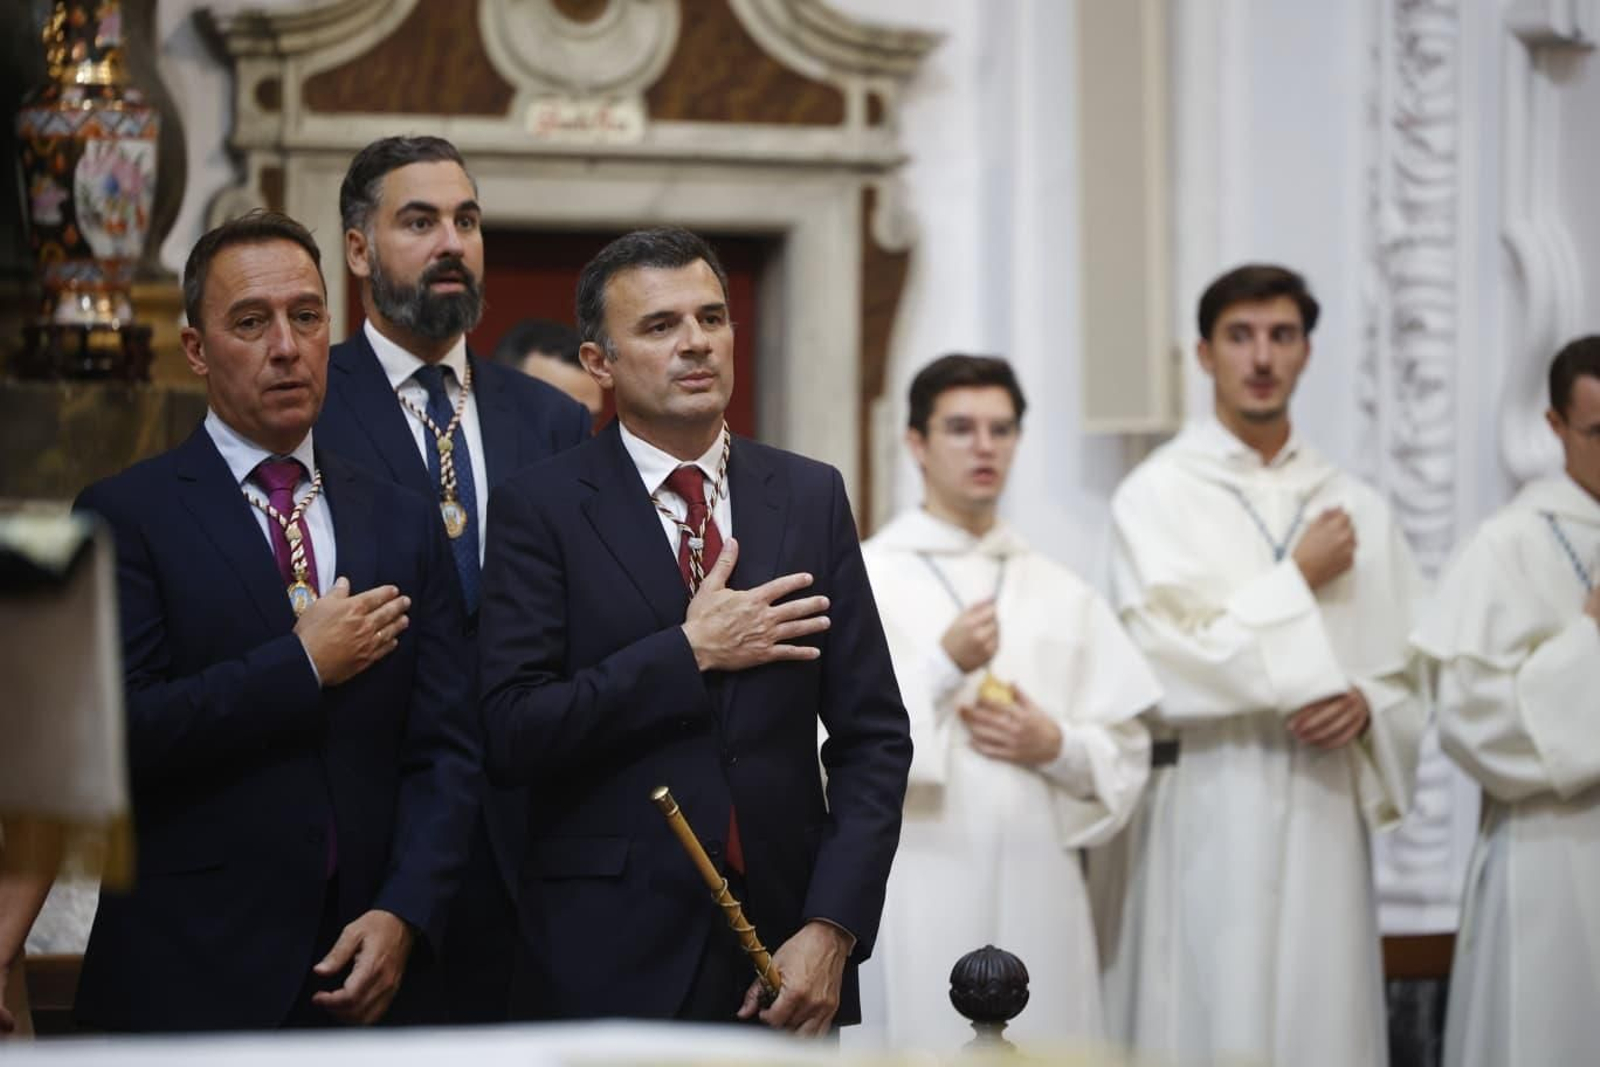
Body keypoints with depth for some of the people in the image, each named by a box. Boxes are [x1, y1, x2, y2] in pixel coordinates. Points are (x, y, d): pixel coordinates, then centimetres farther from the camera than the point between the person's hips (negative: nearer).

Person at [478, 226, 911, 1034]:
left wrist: (832, 927, -7)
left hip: (788, 951, 3)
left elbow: (873, 735, 4)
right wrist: (691, 652, -13)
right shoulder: (540, 507, -3)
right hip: (612, 962, -3)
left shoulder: (811, 497, 6)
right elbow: (513, 733, -12)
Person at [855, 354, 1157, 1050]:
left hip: (1039, 888, 4)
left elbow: (1128, 756, 13)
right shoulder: (864, 577, 2)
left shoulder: (1063, 594, 14)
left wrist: (1055, 745, -6)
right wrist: (944, 667, -15)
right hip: (916, 892, -3)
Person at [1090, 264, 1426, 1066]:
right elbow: (1167, 657, -11)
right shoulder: (1157, 495, 0)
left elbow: (1411, 667, 15)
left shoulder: (1354, 508, 13)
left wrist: (1367, 705, -6)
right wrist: (1298, 578, -4)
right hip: (1202, 811, -4)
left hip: (1322, 813, 4)